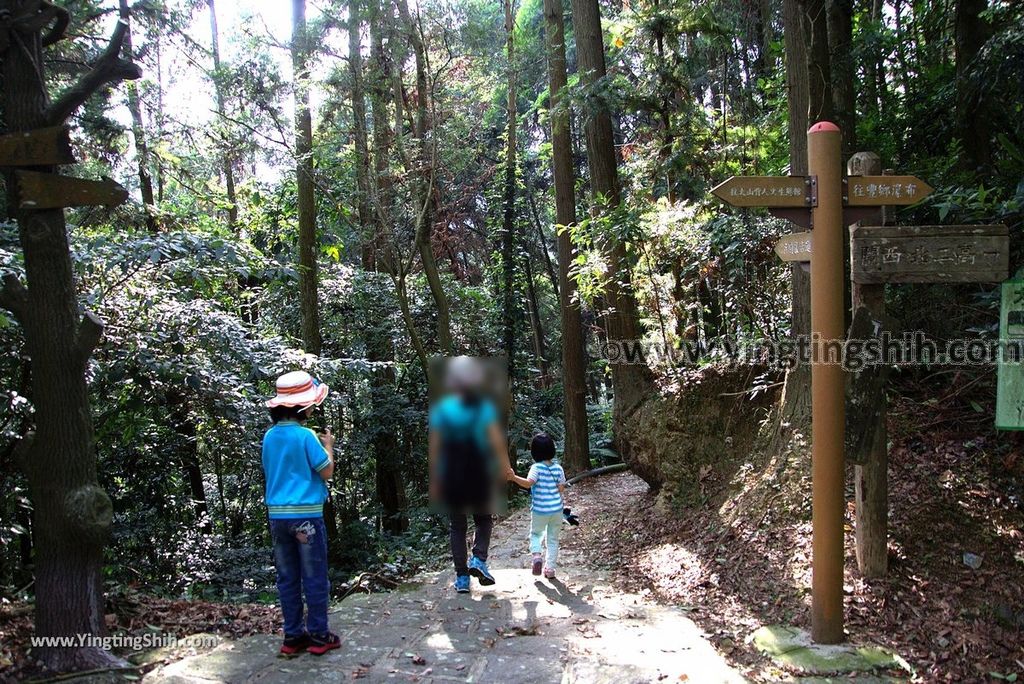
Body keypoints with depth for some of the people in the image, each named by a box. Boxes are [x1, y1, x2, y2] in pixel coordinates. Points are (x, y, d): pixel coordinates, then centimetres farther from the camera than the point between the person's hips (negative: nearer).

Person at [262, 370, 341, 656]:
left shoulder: (270, 436, 6)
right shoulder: (305, 436, -13)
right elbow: (327, 472, -9)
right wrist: (328, 446, 8)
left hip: (277, 515, 6)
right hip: (306, 514, -6)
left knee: (287, 578, 11)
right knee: (315, 578, 4)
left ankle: (293, 636, 17)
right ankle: (318, 636, 10)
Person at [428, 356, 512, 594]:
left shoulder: (441, 410, -2)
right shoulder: (485, 409, -5)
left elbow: (434, 448, -3)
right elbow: (497, 442, -13)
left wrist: (434, 482, 2)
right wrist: (504, 469, -8)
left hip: (451, 478, 1)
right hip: (479, 476, -1)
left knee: (457, 527, 11)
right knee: (484, 520, 19)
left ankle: (462, 578, 9)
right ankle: (479, 559, -3)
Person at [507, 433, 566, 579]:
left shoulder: (536, 468, -16)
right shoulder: (558, 468, -3)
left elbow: (528, 483, -32)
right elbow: (561, 489, 0)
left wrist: (514, 477, -41)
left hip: (539, 510, -3)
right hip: (557, 509, 3)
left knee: (536, 533, 21)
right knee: (553, 539, 16)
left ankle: (536, 555, -4)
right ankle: (550, 568, 17)